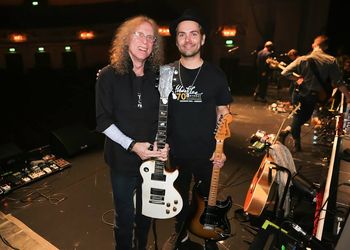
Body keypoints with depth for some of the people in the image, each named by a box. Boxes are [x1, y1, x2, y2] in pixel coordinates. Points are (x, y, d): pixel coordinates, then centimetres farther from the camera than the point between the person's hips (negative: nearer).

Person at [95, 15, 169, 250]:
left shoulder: (157, 76, 0)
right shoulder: (109, 76, -9)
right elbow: (104, 121, -11)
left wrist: (165, 143, -8)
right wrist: (132, 145, -19)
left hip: (153, 157, 3)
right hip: (122, 159, -3)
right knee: (125, 216, 11)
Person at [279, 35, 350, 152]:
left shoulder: (303, 59, -10)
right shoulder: (331, 61, -8)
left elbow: (285, 72, -17)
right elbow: (338, 82, -10)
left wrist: (298, 79, -2)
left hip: (301, 94, 0)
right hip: (314, 96, 0)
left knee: (297, 119, 15)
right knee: (304, 118, 20)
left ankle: (297, 144, 21)